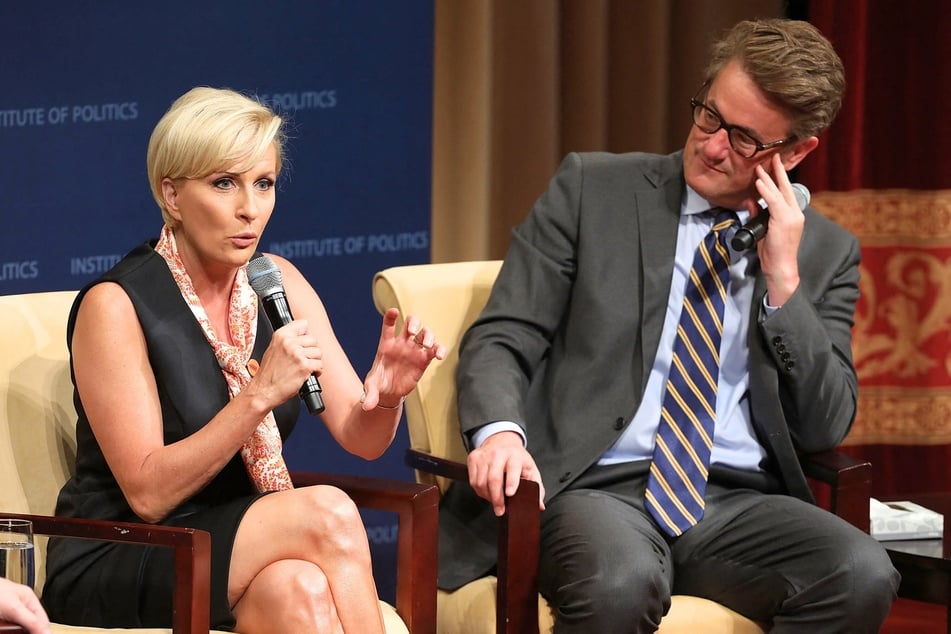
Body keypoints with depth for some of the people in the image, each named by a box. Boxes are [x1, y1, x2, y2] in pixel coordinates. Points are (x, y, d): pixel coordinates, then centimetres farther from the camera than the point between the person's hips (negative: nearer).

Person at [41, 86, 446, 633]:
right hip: (114, 568, -4)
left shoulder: (277, 284, 5)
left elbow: (361, 438, 3)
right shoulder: (114, 306, -13)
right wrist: (261, 393, -26)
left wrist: (386, 392, -20)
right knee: (327, 513, -27)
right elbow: (147, 494, -17)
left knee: (298, 589, -33)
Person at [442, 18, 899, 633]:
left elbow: (827, 428, 7)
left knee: (863, 576, -29)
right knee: (621, 582, -39)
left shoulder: (827, 253, 13)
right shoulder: (592, 189, 7)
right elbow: (501, 338, 2)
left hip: (738, 501, 3)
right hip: (596, 487, -3)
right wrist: (501, 431, -20)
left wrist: (784, 279, -3)